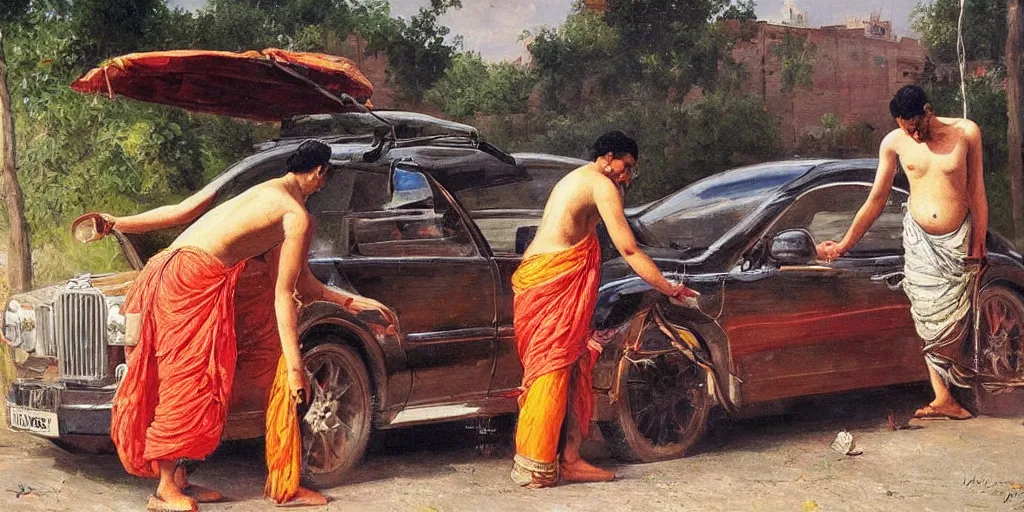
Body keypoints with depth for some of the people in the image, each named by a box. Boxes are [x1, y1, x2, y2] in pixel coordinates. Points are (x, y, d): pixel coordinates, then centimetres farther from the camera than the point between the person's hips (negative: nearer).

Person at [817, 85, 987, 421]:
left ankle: (944, 397, 14)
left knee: (951, 321, -1)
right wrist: (845, 244, 1)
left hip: (957, 241, -1)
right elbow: (876, 199, 1)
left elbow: (976, 191, -3)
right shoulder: (895, 142, -6)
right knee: (928, 321, -2)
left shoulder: (965, 133, -10)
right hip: (919, 241, 1)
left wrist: (979, 242, -4)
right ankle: (945, 399, 0)